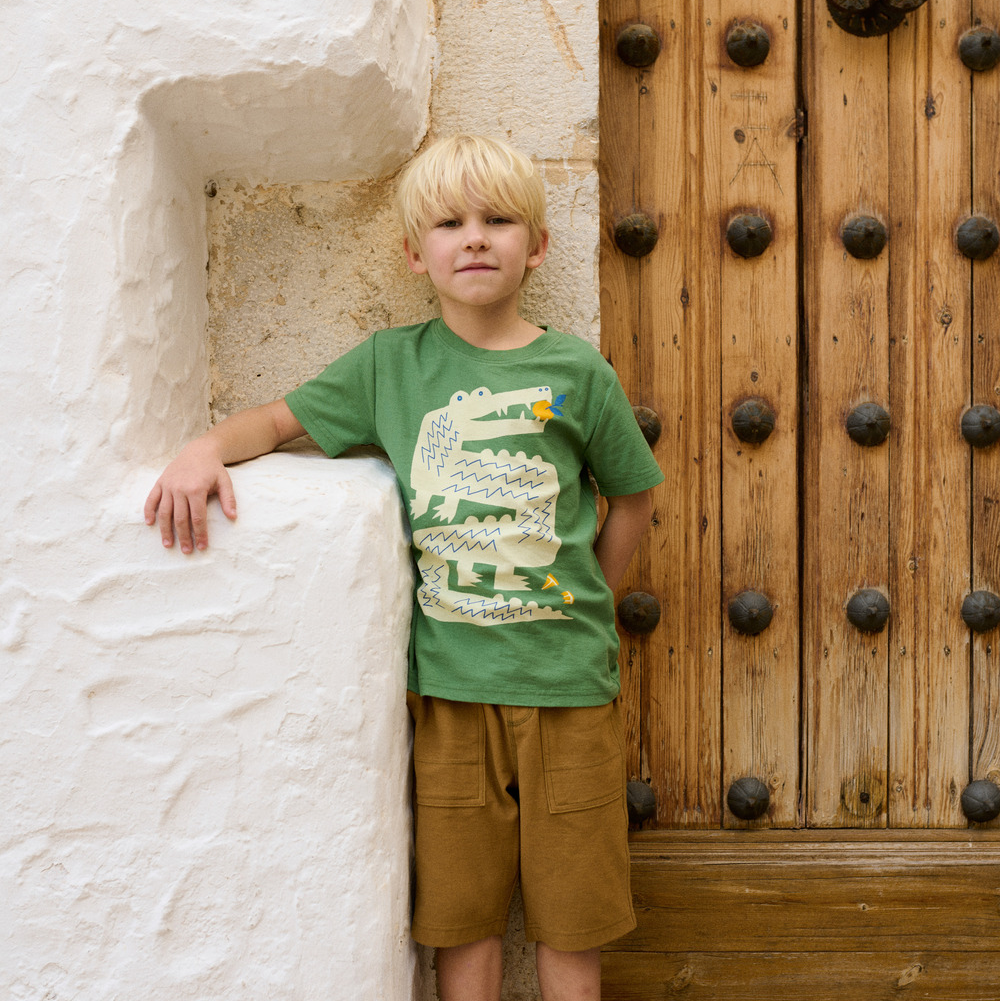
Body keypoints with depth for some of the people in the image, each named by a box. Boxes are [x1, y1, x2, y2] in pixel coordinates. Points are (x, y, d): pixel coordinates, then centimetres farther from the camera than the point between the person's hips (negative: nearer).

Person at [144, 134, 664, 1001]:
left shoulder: (576, 371, -1)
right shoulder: (390, 364, 2)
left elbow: (633, 497, 9)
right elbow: (280, 418, 9)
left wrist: (581, 607, 6)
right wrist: (207, 447, -11)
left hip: (566, 679, 0)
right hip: (448, 682, 1)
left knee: (569, 919, 10)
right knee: (462, 913, 11)